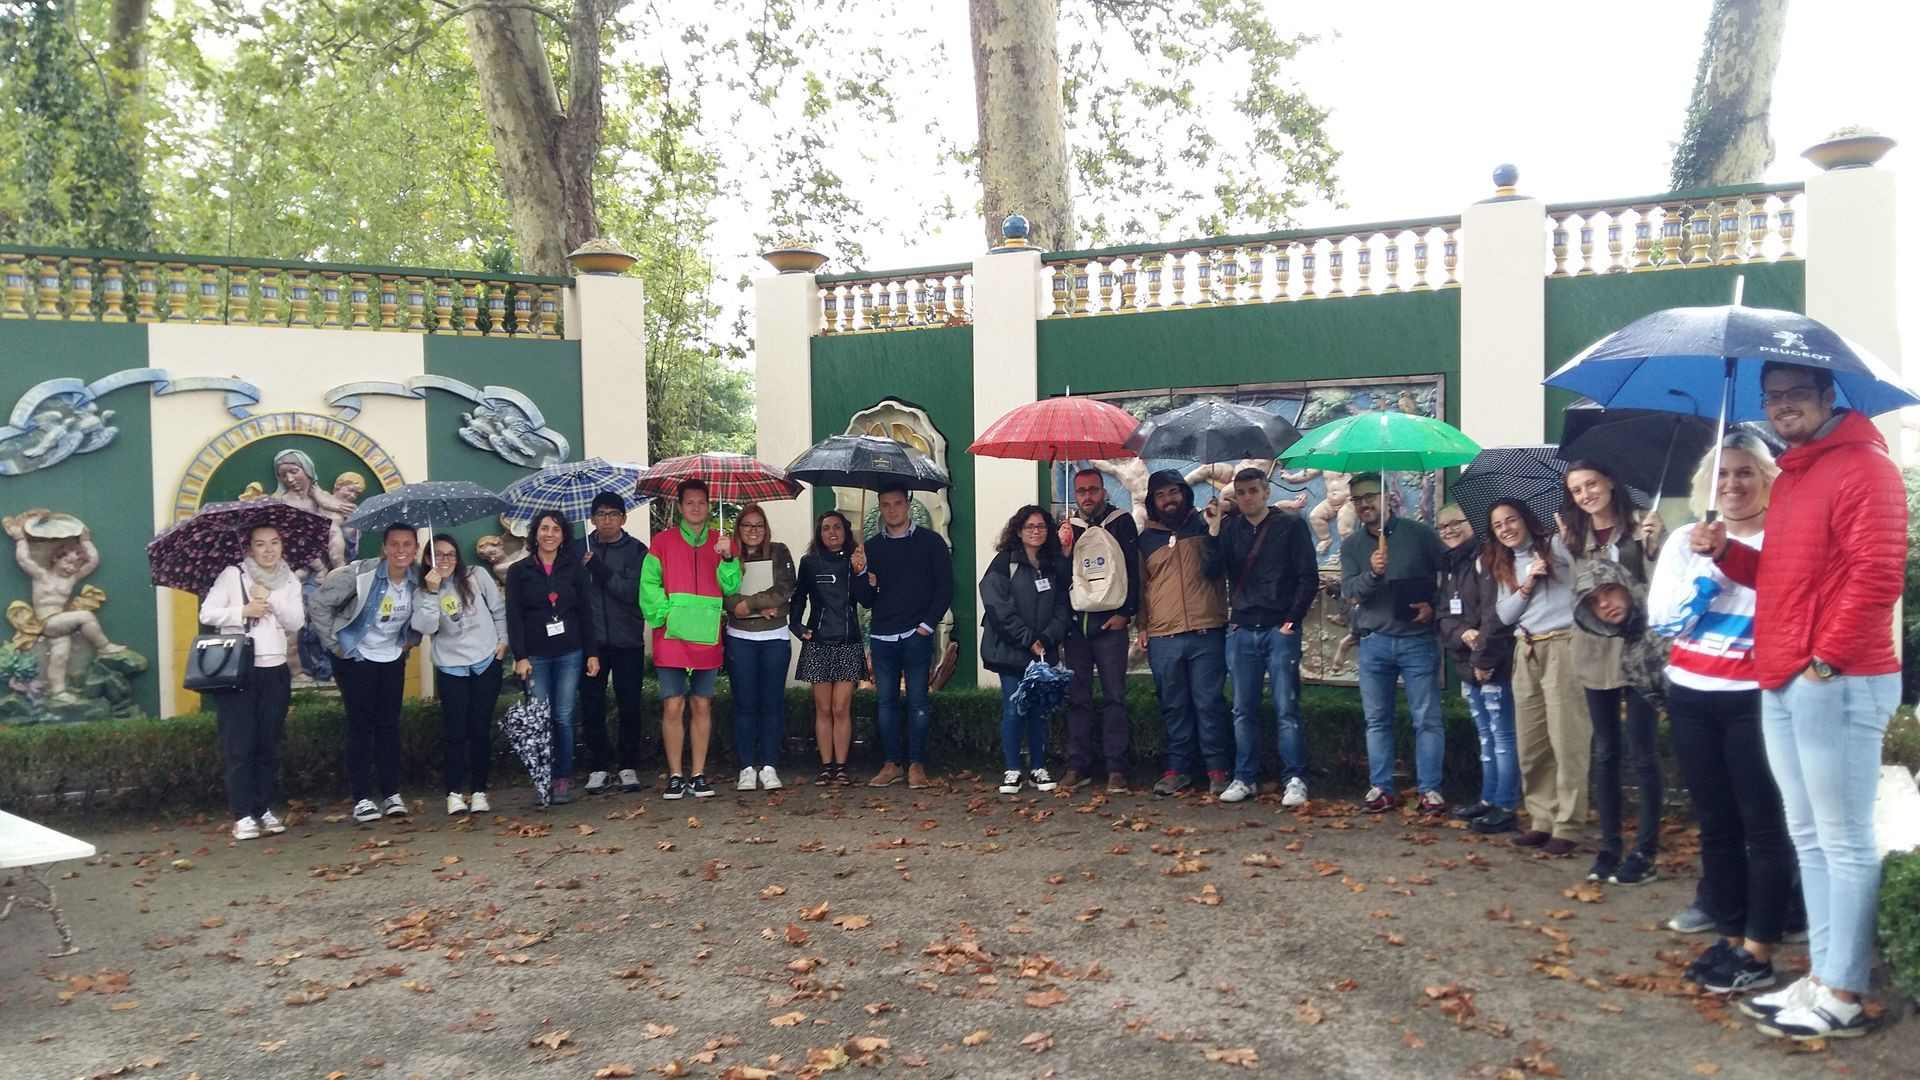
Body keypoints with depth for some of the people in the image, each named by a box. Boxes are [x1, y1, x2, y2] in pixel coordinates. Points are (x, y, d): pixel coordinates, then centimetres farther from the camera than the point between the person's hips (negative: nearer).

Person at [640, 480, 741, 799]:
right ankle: (675, 775, 8)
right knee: (673, 706, -2)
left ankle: (699, 774, 15)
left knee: (702, 706, 7)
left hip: (707, 638, 2)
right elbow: (648, 584, -1)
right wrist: (663, 614, -13)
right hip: (671, 638, -2)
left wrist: (727, 557, -16)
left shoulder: (721, 543, 9)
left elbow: (731, 587, 0)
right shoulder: (663, 541, 4)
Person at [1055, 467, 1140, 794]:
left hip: (1110, 621, -3)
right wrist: (1064, 551, -7)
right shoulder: (1069, 528, 13)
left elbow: (1134, 569, -2)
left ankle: (1115, 769, 0)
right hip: (1076, 621, 3)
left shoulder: (1121, 523, 4)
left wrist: (1125, 613, -8)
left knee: (1114, 697, -2)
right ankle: (1078, 766, 9)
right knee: (1077, 698, 4)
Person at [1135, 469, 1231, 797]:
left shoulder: (1205, 527, 9)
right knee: (1174, 707, 7)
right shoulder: (1146, 540, 13)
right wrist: (1142, 627, 13)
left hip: (1206, 633, -2)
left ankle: (1217, 769, 7)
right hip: (1163, 639, 2)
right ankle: (1178, 768, 15)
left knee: (1209, 703, 0)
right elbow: (1140, 587, 18)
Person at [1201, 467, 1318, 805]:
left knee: (1286, 708, -4)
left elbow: (1309, 577, -2)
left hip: (1280, 629, -3)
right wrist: (1214, 530, -11)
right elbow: (1211, 571, -2)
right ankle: (1244, 777, 15)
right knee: (1243, 710, 8)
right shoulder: (1230, 528, 9)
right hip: (1241, 631, 3)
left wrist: (1292, 620, -8)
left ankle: (1295, 779, 2)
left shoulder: (1291, 526, 1)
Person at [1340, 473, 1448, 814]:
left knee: (1427, 719, -1)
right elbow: (1351, 594, -4)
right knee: (1377, 720, 7)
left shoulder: (1418, 533, 0)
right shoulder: (1351, 545, 7)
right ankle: (1381, 787, 14)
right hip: (1374, 642, 3)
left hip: (1418, 640, -3)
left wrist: (1435, 605, -10)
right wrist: (1372, 573, -22)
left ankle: (1430, 789, 4)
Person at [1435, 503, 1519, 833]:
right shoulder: (1449, 567, 18)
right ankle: (1488, 799, 22)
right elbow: (1445, 617, 13)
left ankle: (1505, 807, -1)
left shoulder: (1486, 559, -10)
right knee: (1486, 737, 15)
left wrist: (1483, 659, -19)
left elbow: (1494, 615, -19)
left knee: (1502, 737, -4)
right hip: (1466, 666, 9)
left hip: (1493, 665, -9)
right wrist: (1462, 634, -9)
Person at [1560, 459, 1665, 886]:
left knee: (1642, 753, -1)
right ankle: (1609, 847, 18)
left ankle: (1645, 852, 7)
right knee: (1604, 754, 11)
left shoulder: (1639, 527, -6)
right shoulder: (1576, 538, 8)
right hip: (1595, 653, 5)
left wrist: (1654, 546, -29)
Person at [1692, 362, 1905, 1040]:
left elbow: (1875, 576, -18)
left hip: (1837, 684, -9)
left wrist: (1827, 660, -17)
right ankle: (1822, 977, 22)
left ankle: (1842, 996, 7)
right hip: (1782, 685, 10)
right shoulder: (1790, 477, 18)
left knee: (1845, 843, -1)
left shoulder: (1864, 467, -10)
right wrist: (1725, 551, 9)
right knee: (1808, 838, 14)